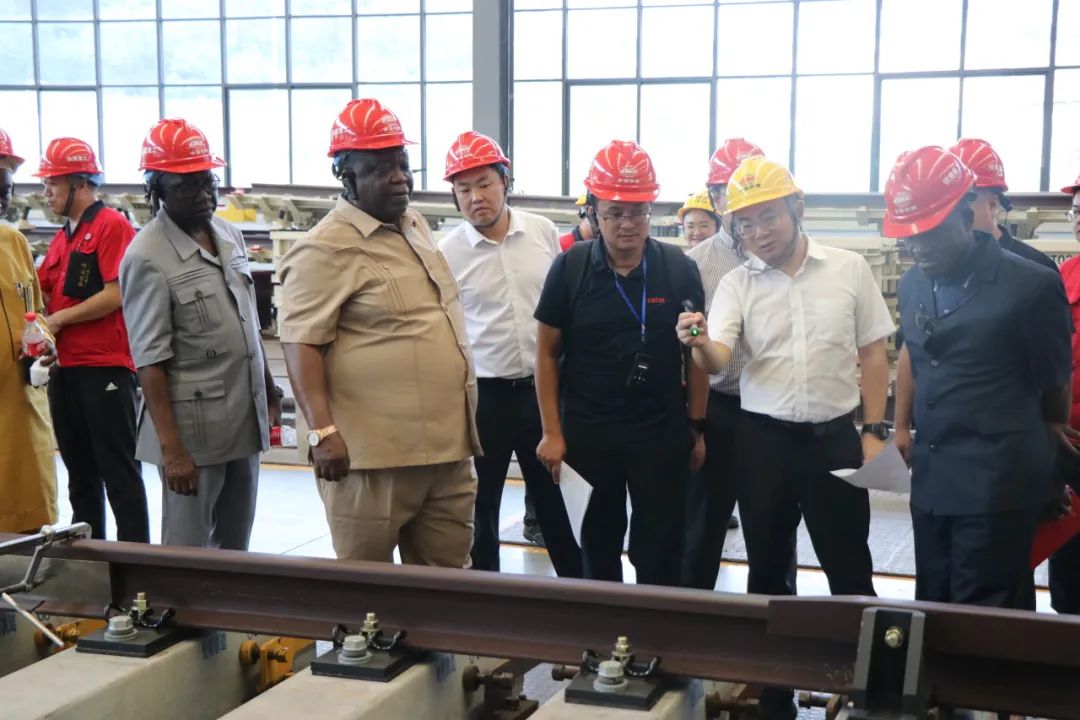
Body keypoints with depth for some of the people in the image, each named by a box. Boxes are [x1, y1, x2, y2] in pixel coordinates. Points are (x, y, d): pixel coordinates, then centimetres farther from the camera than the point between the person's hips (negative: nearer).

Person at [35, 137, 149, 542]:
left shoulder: (112, 226, -8)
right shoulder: (61, 238, 16)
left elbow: (116, 294, -16)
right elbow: (43, 293, 20)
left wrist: (60, 318, -12)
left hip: (105, 368, -8)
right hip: (64, 369, 8)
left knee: (119, 472, -3)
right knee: (80, 473, 14)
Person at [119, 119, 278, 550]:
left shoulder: (229, 236, 9)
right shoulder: (147, 258, -13)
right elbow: (150, 362, -16)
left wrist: (269, 395, 19)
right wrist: (171, 449, -19)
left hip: (245, 422, 7)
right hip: (194, 430, -7)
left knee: (236, 549, 15)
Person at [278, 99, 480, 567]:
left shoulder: (415, 226, 14)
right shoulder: (326, 250, -12)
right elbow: (301, 344, -18)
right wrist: (322, 430, -26)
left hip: (448, 448, 8)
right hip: (375, 456, -8)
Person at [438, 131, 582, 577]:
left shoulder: (544, 233, 0)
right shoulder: (448, 252, -7)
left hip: (542, 387, 2)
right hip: (481, 394, -2)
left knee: (555, 497, 13)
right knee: (480, 507, 8)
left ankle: (578, 586, 25)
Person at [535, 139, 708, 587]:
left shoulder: (679, 268, -5)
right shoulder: (569, 268, -5)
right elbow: (548, 352, 0)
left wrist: (697, 427, 3)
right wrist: (552, 432, -4)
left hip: (663, 433, 0)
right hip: (587, 432, 1)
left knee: (660, 550, 6)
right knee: (599, 545, 16)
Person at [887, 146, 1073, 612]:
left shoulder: (1030, 286, -12)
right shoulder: (912, 285, 7)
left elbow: (1054, 382, 0)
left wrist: (1030, 451, 12)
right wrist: (902, 426, 22)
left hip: (998, 486, -6)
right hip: (930, 479, 6)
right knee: (931, 609, 14)